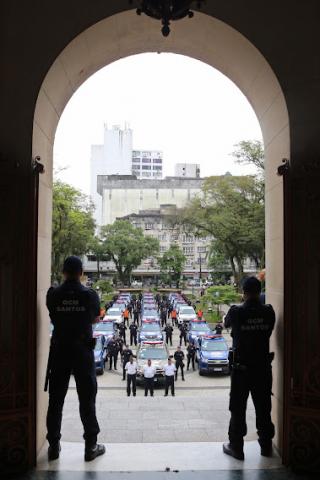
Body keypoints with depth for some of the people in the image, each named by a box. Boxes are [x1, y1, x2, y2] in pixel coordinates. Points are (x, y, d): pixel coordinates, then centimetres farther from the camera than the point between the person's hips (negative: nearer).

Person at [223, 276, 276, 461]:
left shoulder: (236, 312, -15)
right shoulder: (269, 312, -8)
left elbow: (227, 323, 5)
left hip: (241, 368, -3)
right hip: (263, 367, 3)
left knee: (238, 409, 9)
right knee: (263, 407, 16)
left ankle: (236, 447, 17)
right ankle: (266, 445, 28)